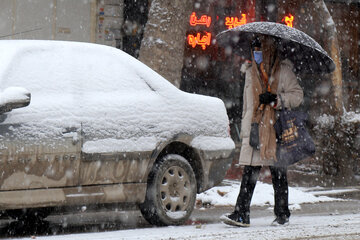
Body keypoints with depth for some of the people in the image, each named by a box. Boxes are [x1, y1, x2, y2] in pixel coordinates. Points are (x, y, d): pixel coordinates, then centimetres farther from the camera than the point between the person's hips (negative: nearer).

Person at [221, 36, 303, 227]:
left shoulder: (283, 71, 2)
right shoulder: (251, 73, 18)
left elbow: (297, 95, -3)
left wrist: (275, 99, -17)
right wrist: (245, 130, 22)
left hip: (276, 128, -4)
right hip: (254, 129, 4)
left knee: (278, 174, 2)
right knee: (249, 173, -4)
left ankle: (282, 214, 13)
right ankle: (241, 214, -7)